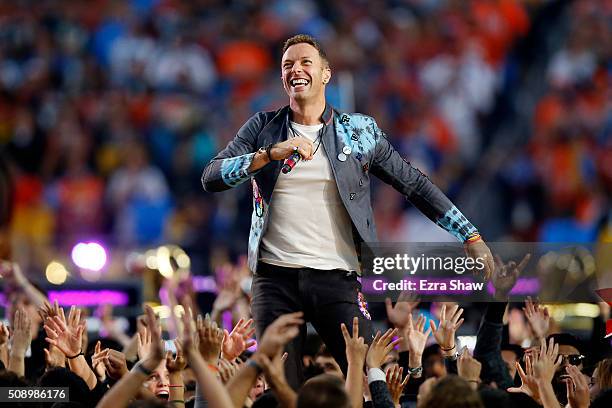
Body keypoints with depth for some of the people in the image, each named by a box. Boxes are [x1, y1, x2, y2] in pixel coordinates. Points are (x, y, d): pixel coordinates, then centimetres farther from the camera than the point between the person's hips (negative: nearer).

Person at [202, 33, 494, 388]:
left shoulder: (360, 131, 8)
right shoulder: (263, 128, 9)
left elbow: (414, 184, 9)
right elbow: (211, 177, -2)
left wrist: (471, 237, 3)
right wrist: (271, 154, -17)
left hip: (337, 278, -1)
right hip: (275, 278, 1)